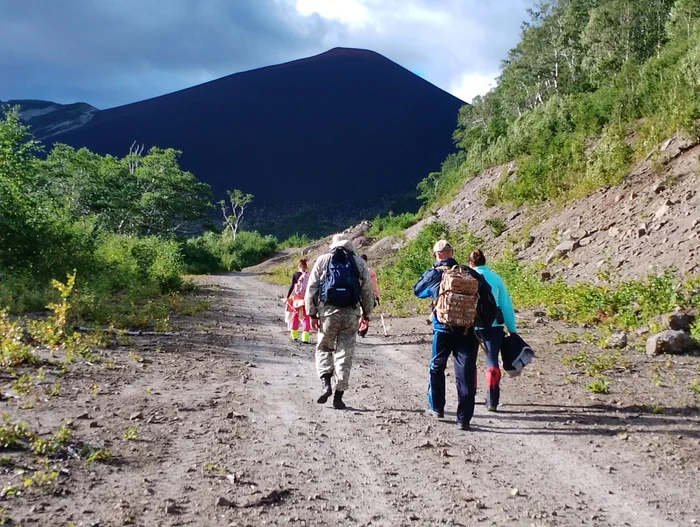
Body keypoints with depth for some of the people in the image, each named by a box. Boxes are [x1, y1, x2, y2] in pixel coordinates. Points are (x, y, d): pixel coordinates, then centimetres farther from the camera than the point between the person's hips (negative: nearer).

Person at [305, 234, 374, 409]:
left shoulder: (323, 260, 7)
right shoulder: (359, 263, 10)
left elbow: (312, 288, 2)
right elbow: (367, 291, 9)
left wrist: (312, 313, 6)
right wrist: (367, 314, 17)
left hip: (328, 310, -1)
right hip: (351, 312, 1)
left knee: (324, 348, 15)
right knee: (345, 352, 5)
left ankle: (326, 383, -6)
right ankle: (339, 396, 5)